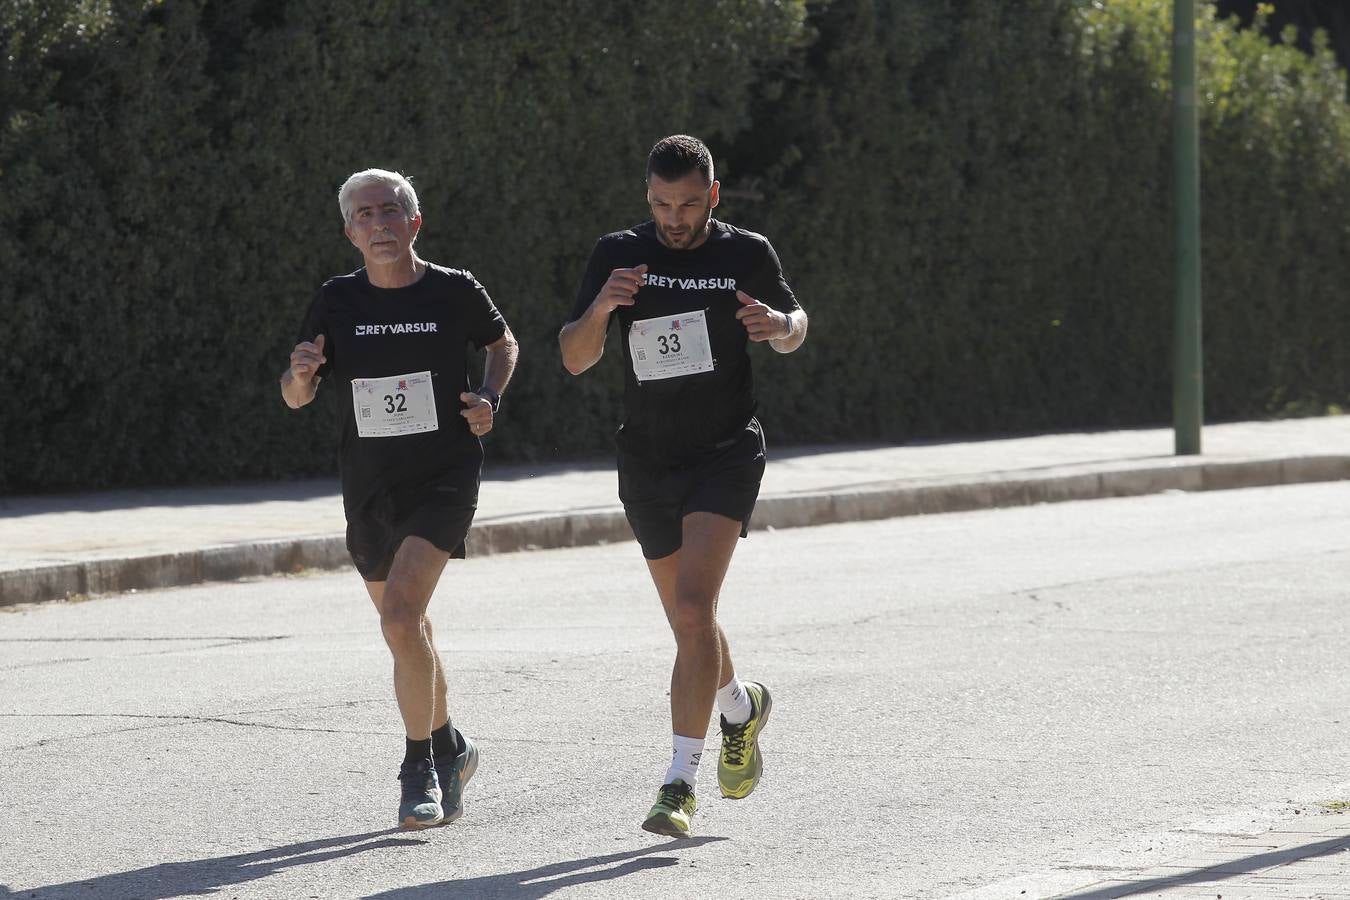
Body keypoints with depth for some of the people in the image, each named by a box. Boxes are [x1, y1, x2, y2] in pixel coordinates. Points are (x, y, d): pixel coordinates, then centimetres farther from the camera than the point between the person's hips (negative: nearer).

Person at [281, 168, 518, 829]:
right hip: (369, 490, 4)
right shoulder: (337, 302, -1)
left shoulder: (455, 292, -6)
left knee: (401, 616, -21)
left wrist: (490, 398, -3)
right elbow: (295, 398, 3)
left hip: (445, 480, -4)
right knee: (407, 630, 16)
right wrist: (302, 372, -20)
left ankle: (420, 769, -9)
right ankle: (449, 749, 39)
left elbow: (502, 343, 15)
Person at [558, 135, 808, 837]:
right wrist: (601, 308, -25)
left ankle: (680, 783, -18)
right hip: (647, 461, 3)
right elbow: (574, 359, -4)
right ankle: (741, 708, 46)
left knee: (694, 611, -19)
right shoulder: (618, 256, -1)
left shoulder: (747, 254, -2)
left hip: (727, 454, -3)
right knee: (688, 624, 14)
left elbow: (794, 331, 15)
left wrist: (781, 324, -10)